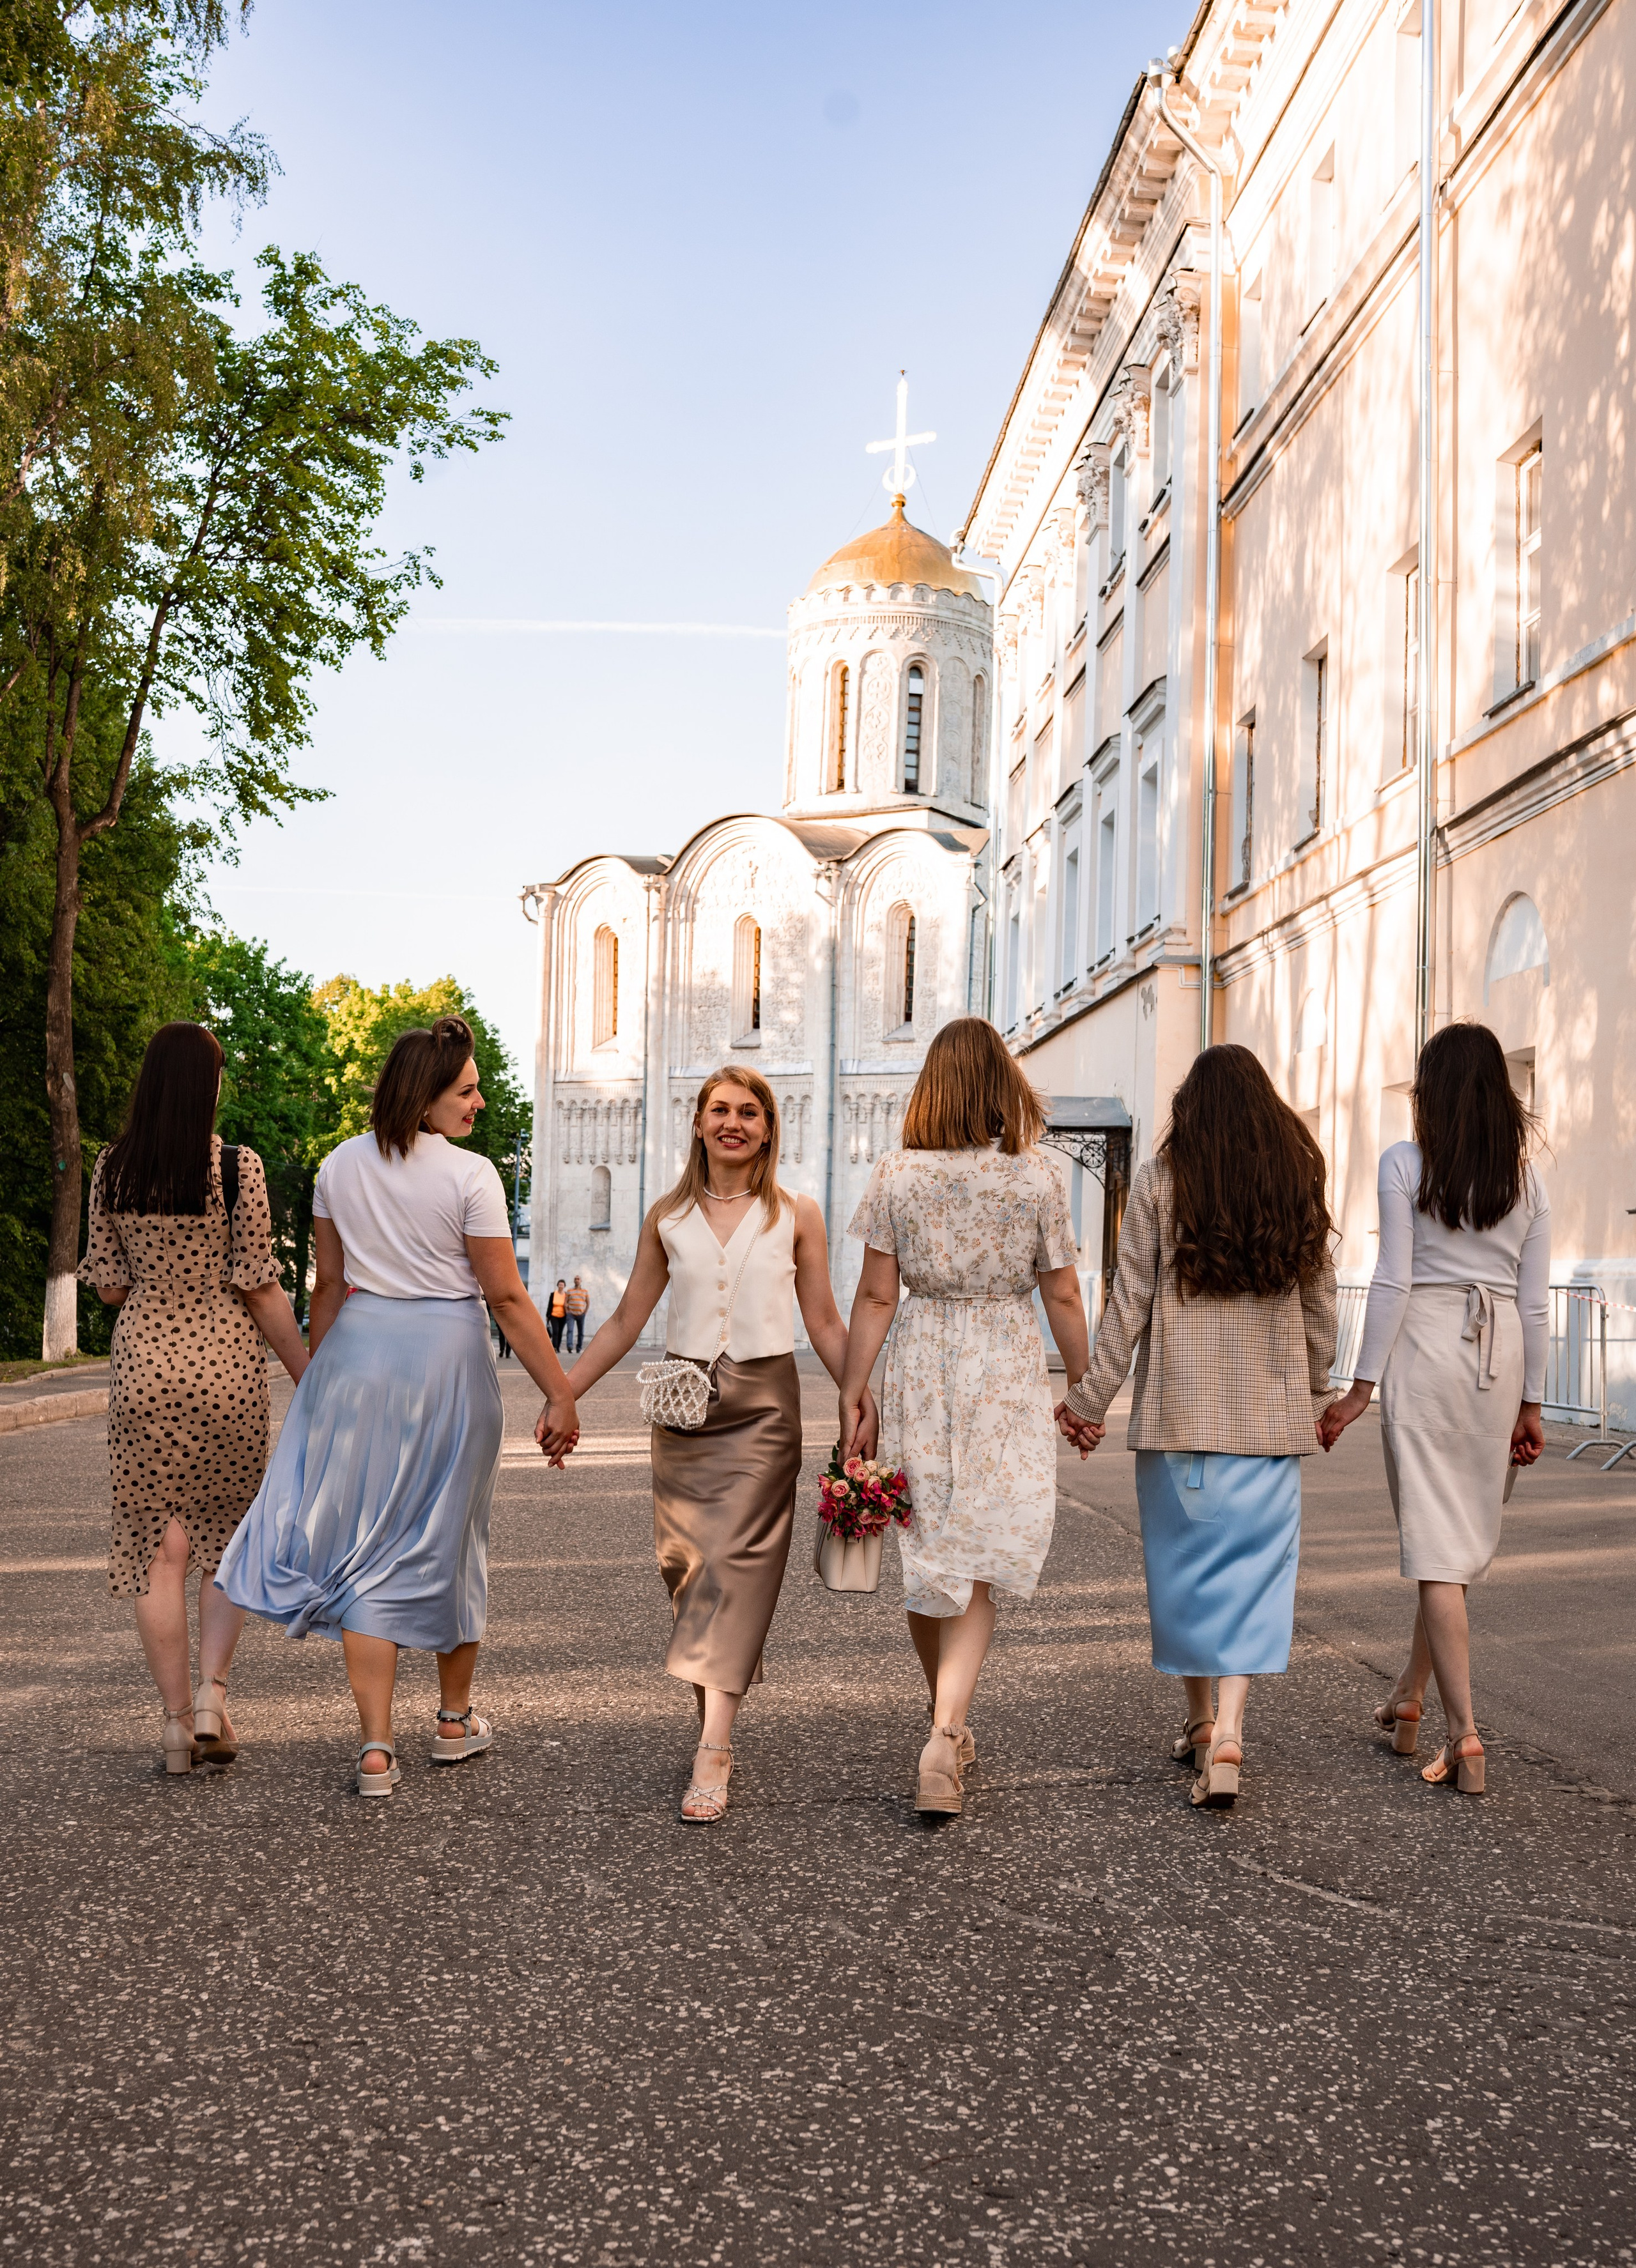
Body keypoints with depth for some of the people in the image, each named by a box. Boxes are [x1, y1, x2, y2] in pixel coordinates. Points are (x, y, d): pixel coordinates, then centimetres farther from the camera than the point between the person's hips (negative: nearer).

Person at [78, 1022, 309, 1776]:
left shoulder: (113, 1169, 0)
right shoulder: (238, 1167, -10)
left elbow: (107, 1287, 4)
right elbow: (260, 1289, -10)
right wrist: (309, 1377, -2)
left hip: (142, 1363, 2)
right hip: (223, 1364, -2)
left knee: (160, 1547, 8)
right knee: (227, 1538, 15)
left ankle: (176, 1718, 11)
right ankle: (211, 1692, 2)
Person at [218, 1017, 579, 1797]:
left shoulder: (340, 1166, 3)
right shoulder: (470, 1175, -11)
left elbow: (329, 1286, 8)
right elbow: (506, 1298, -12)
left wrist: (318, 1381, 18)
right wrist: (559, 1395, -7)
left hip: (360, 1351, 3)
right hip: (447, 1354, -3)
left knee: (367, 1546, 6)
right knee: (448, 1535, 14)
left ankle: (376, 1747, 0)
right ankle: (455, 1720, 31)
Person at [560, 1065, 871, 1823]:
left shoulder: (795, 1215, 4)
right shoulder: (669, 1217, 9)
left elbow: (825, 1325, 7)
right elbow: (626, 1321, 12)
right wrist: (563, 1394, 7)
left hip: (763, 1404, -2)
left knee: (739, 1562, -10)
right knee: (686, 1562, 2)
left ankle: (712, 1752, -13)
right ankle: (714, 1713, 16)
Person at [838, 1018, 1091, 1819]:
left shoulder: (896, 1175, -3)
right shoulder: (1037, 1176, -4)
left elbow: (876, 1295, -3)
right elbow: (1062, 1296, 0)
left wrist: (851, 1395, 2)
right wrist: (1085, 1387, 11)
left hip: (921, 1370, 1)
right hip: (1008, 1371, -1)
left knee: (926, 1554, 15)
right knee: (980, 1562, 2)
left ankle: (950, 1728, 31)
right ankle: (946, 1733, -15)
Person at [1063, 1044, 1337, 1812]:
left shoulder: (1160, 1179, -4)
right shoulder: (1298, 1181, 3)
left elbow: (1130, 1299, -4)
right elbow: (1320, 1301, 10)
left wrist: (1092, 1397, 3)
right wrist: (1317, 1392, 23)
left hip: (1180, 1405, -1)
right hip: (1272, 1410, 1)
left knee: (1184, 1561, 12)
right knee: (1255, 1567, 1)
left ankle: (1199, 1719, 23)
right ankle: (1227, 1729, -12)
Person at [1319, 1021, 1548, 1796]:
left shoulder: (1406, 1164, -4)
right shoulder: (1526, 1178, 8)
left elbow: (1393, 1280, -8)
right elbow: (1535, 1302, 7)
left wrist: (1362, 1385, -5)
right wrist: (1530, 1403, 12)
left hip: (1426, 1345, -4)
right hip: (1500, 1355, 5)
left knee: (1436, 1540, -2)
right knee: (1465, 1533, 16)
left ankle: (1463, 1734, -6)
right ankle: (1407, 1702, 29)